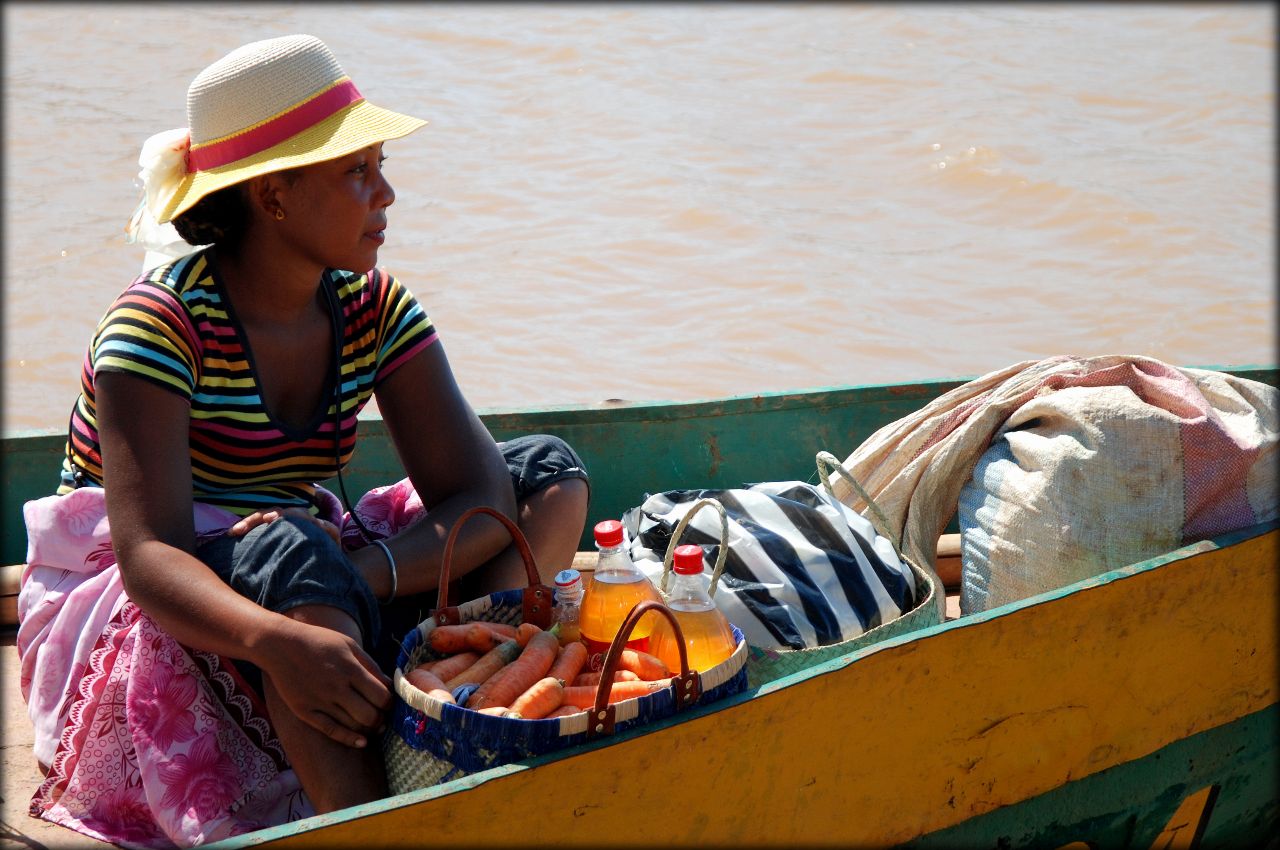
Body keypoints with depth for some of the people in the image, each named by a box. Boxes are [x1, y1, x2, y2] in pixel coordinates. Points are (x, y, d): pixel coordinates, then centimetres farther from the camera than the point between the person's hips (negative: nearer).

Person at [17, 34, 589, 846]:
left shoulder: (375, 308, -2)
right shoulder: (162, 321, -19)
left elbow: (483, 497, -12)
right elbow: (149, 554, -31)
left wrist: (364, 571, -32)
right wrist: (278, 640, -51)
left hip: (330, 592, 6)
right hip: (149, 618, -6)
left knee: (550, 470, -8)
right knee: (289, 552, -40)